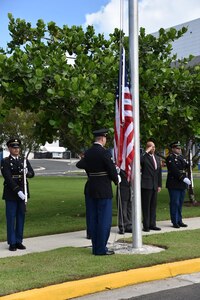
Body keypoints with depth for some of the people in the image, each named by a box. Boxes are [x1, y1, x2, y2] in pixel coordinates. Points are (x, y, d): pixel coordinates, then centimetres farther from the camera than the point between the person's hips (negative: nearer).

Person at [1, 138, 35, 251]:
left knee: (21, 217, 8)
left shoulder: (24, 160, 11)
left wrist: (27, 173, -20)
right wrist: (18, 191, -22)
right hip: (11, 194, -4)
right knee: (11, 219, 1)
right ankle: (12, 243, 8)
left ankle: (19, 241, 17)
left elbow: (32, 173, 4)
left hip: (22, 193, 4)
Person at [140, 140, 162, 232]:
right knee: (146, 206, -2)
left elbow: (159, 172, 18)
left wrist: (159, 185, 13)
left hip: (154, 186, 7)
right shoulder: (144, 157, -6)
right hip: (146, 185, -7)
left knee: (153, 205, 11)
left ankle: (152, 224, 19)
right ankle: (146, 225, 4)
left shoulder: (157, 158, 16)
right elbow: (138, 161, -31)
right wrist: (146, 152, -21)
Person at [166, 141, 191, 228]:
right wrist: (184, 178, -22)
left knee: (180, 203, 11)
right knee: (174, 203, -2)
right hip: (174, 184, -8)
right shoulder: (170, 158, -9)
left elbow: (186, 166, 13)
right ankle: (175, 222, 4)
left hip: (182, 184, 8)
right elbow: (174, 170, -18)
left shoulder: (181, 157, 17)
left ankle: (179, 221, 17)